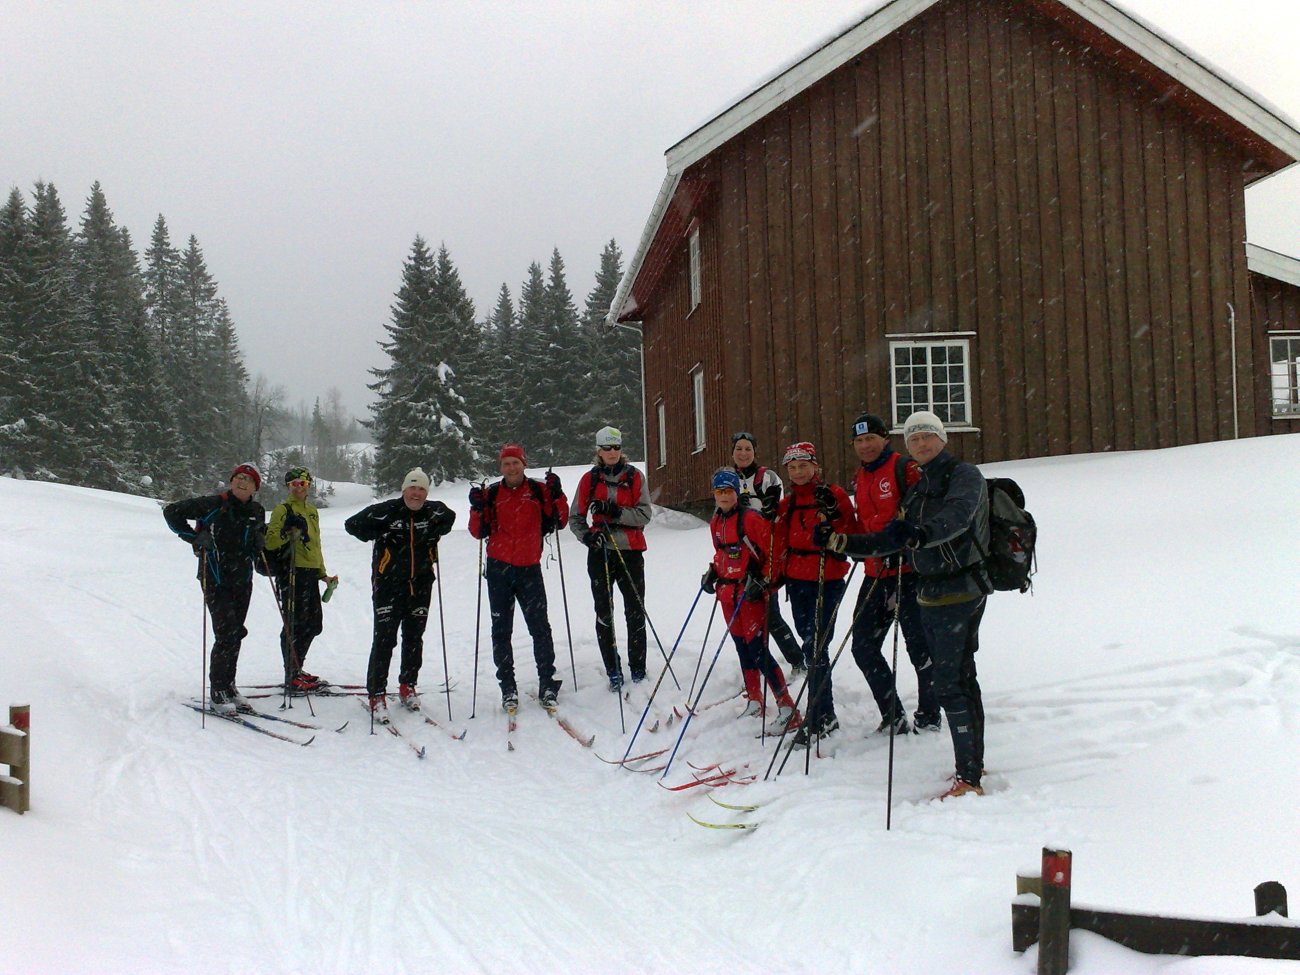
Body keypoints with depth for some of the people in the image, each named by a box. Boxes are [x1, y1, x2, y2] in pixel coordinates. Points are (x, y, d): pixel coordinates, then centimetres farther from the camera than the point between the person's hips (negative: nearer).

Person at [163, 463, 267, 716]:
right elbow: (172, 512, -7)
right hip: (216, 580, -6)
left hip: (243, 581, 6)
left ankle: (228, 686, 25)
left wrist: (260, 543, 2)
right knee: (226, 634, -12)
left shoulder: (257, 512, 8)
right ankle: (218, 692, -2)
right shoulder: (214, 505, -10)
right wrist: (195, 537, -15)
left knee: (234, 636, 12)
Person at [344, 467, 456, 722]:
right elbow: (352, 524, -4)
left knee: (414, 638, 12)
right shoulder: (387, 511, -8)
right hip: (389, 585, -4)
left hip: (420, 586, 4)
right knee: (384, 639, -7)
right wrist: (381, 537, -12)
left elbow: (449, 517, 26)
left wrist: (435, 531, 6)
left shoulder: (434, 511, 3)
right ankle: (377, 695, -1)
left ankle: (408, 686, 27)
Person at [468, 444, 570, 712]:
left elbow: (559, 520, 1)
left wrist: (556, 496, -13)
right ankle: (507, 687, 13)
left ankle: (548, 684, 4)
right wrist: (478, 509, -12)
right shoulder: (491, 494, 5)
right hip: (499, 569, 2)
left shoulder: (539, 490, 2)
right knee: (501, 630, 6)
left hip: (529, 568, -2)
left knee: (540, 627, -3)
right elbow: (479, 532, 4)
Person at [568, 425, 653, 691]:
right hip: (600, 552, 1)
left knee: (635, 612, 0)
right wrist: (587, 536, -10)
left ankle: (638, 669, 11)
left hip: (630, 551, -1)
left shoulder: (635, 477, 3)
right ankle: (613, 671, 10)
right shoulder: (590, 479, 7)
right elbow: (576, 516, 10)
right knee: (604, 612, 1)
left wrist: (615, 512, -18)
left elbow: (644, 514, -5)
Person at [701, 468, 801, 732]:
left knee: (757, 650, -12)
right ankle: (754, 701, 25)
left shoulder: (751, 518, -14)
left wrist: (763, 582, -18)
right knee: (742, 648, 13)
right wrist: (713, 572, 11)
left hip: (751, 594, -7)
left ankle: (787, 709, -10)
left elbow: (774, 553, -13)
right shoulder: (716, 522, 11)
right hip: (728, 594, 8)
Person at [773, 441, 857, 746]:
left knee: (814, 647, -11)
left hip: (826, 580, -6)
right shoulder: (787, 503, 13)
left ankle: (817, 719, -6)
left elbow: (851, 535, -9)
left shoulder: (833, 494, -3)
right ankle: (826, 713, 20)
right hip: (796, 580, 6)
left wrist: (831, 517, -24)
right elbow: (781, 543, 15)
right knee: (811, 644, 10)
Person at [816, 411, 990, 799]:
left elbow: (957, 515, -29)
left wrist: (920, 533, -48)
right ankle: (973, 762, 26)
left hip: (960, 590, -8)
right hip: (931, 594, 8)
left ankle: (969, 778, -10)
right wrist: (839, 542, 9)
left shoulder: (964, 475, -7)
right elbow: (890, 541, 18)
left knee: (949, 683, -12)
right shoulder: (918, 489, 17)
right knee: (960, 677, 15)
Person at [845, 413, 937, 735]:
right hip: (875, 573, 8)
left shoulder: (904, 468, -8)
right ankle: (893, 717, 18)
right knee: (863, 647, 6)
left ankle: (928, 715, 18)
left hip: (908, 571, -7)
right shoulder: (859, 478, 15)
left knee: (918, 645, 2)